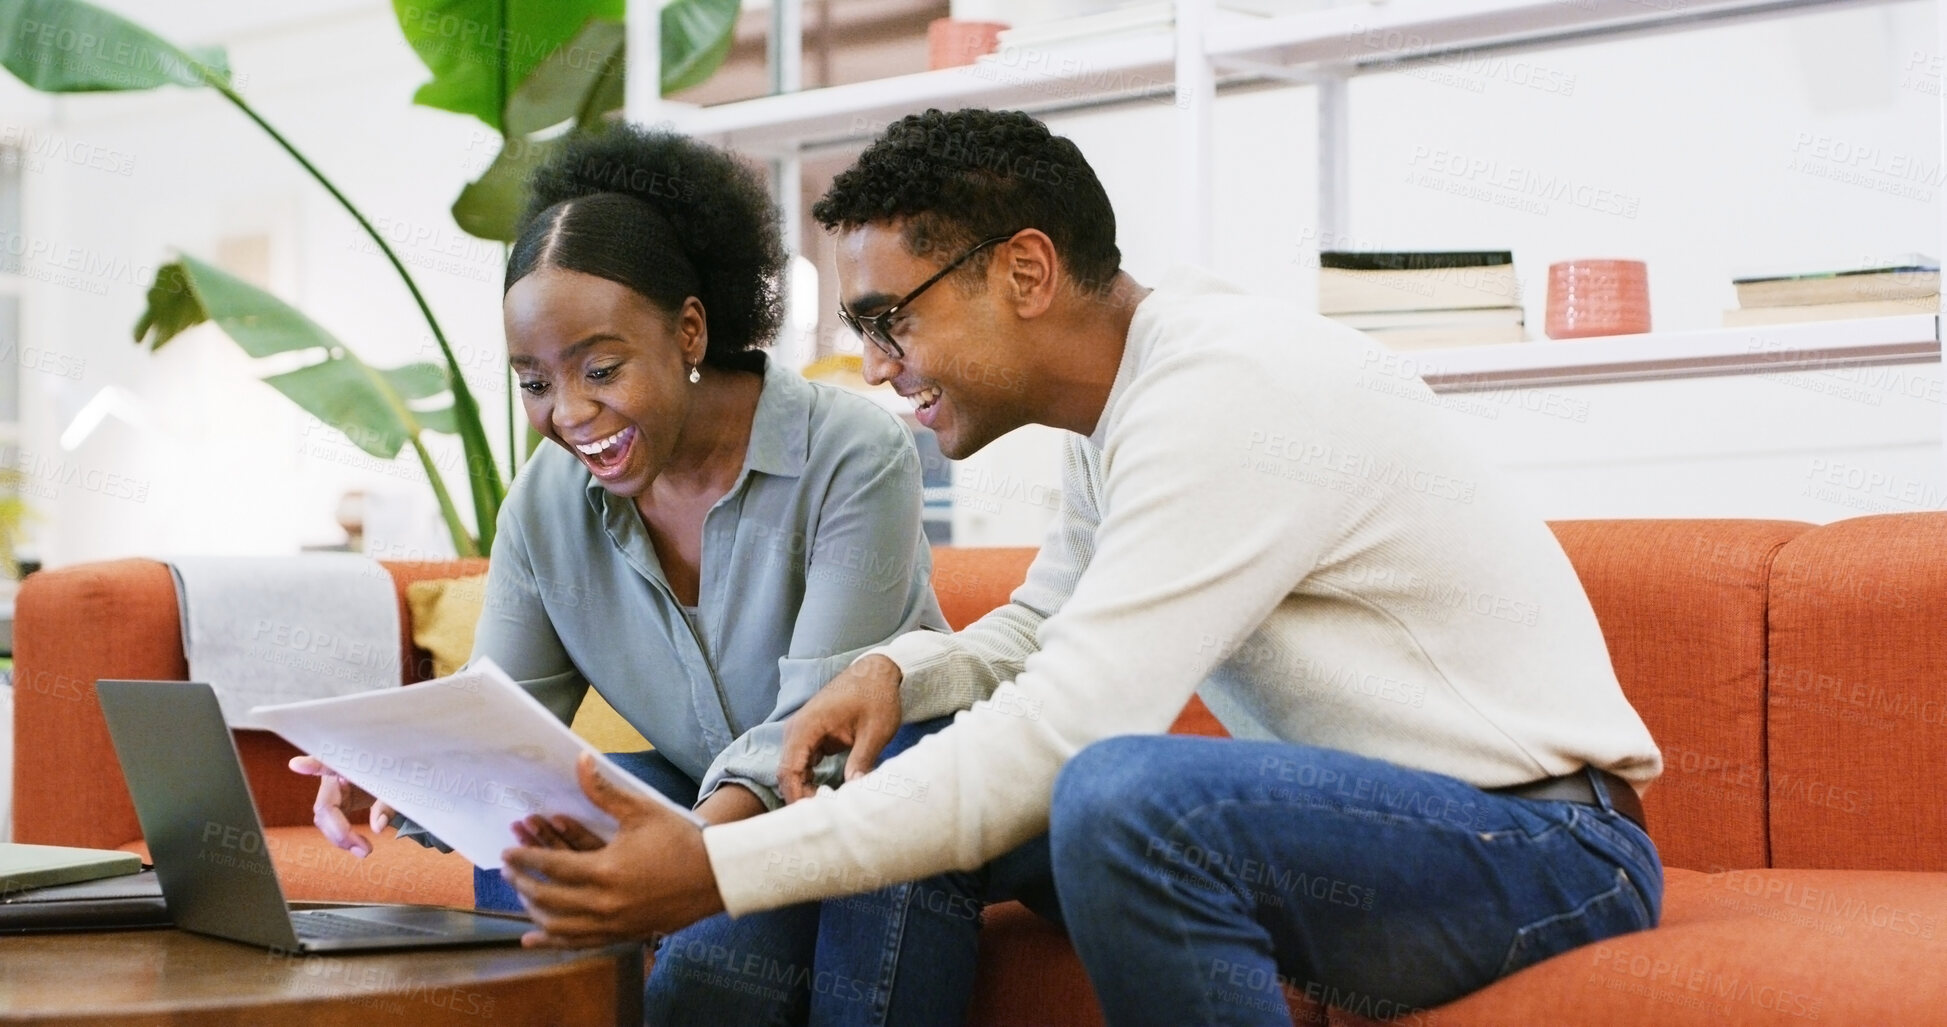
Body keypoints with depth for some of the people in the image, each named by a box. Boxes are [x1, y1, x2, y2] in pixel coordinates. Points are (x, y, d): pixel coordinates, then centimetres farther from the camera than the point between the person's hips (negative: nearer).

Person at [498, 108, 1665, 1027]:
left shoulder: (1228, 393, -22)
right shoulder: (1126, 403, 7)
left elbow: (1059, 735, -27)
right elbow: (1040, 631, 19)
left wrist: (717, 871, -25)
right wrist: (900, 669, -4)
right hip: (1364, 809, 9)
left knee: (1125, 791, -36)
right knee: (908, 780, 4)